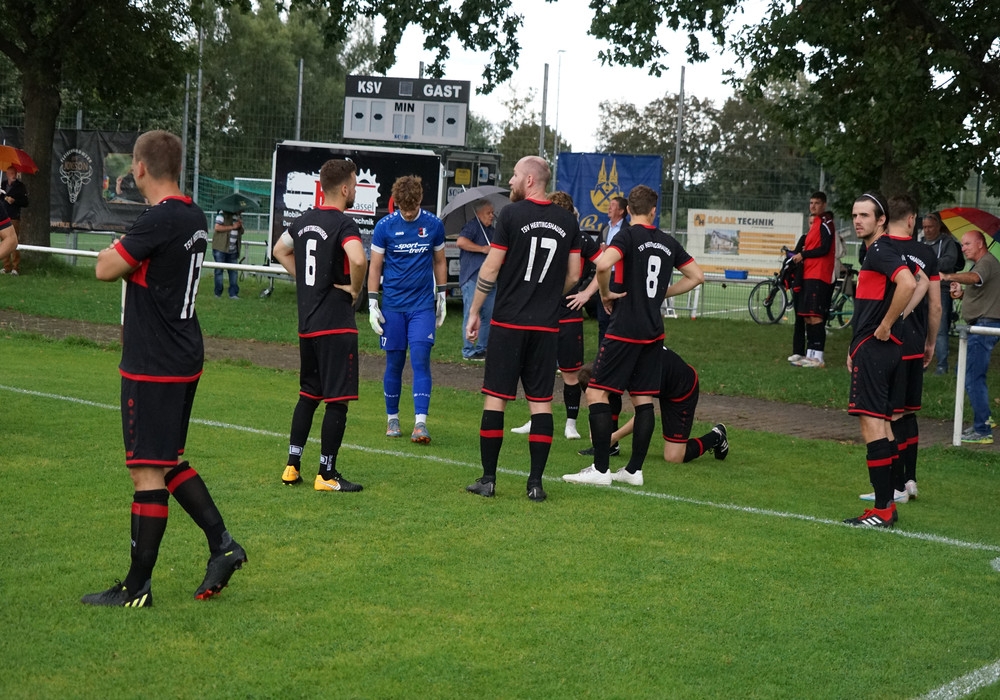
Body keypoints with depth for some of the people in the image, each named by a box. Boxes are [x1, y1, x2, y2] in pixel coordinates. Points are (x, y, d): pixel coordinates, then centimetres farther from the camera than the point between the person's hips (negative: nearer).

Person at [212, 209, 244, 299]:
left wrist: (240, 225, -1)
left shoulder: (238, 216, 16)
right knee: (219, 271, 1)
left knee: (234, 271, 2)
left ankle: (233, 293, 5)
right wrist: (233, 227, -15)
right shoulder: (222, 214, -6)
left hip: (233, 250, 6)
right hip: (221, 248, -6)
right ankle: (218, 294, 7)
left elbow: (241, 231, 23)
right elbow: (217, 227, -18)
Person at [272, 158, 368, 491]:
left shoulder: (304, 221, 11)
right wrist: (355, 289, -14)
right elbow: (358, 259, -32)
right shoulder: (343, 224, -14)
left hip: (307, 323, 8)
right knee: (337, 400, -2)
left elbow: (280, 250, 28)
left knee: (308, 394, 17)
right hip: (336, 325, -8)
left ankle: (293, 466, 19)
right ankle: (327, 475, 1)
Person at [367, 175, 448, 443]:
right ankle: (392, 419, 20)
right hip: (393, 305, 0)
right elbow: (375, 267, 2)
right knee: (394, 363, 5)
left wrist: (442, 296, 14)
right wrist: (372, 304, -2)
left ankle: (420, 423, -14)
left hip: (423, 305, 0)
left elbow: (439, 262, 15)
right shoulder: (384, 226, -2)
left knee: (421, 359, -10)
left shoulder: (434, 225, 3)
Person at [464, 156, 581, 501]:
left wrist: (474, 312, 4)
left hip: (508, 321, -3)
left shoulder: (511, 214, -6)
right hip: (547, 325, 4)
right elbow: (573, 275, 9)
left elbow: (491, 269, -5)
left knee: (495, 397, 2)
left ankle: (488, 479, 5)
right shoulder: (568, 221, 6)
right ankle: (536, 482, 5)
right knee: (541, 401, 6)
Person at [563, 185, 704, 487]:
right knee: (644, 400, 10)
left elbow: (603, 264, -26)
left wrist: (606, 293, -10)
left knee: (597, 392, -3)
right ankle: (634, 469, 12)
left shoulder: (628, 236, -8)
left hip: (624, 329, -6)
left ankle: (600, 470, -7)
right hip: (653, 332, 6)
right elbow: (697, 276, 17)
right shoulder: (669, 242, 10)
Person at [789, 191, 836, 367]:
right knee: (807, 316, 10)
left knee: (815, 316, -13)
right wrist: (801, 256, 9)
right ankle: (810, 354, 14)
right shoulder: (815, 223, 20)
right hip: (809, 275, 10)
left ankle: (818, 357, -13)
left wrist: (803, 255, -10)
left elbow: (825, 249, -17)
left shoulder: (825, 223, -9)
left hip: (818, 276, -10)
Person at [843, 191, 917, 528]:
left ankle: (882, 510, -10)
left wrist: (885, 326, -21)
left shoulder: (880, 250, -13)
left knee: (872, 422, -11)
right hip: (882, 348, 11)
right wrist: (856, 349, 22)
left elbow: (907, 284, -31)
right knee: (881, 421, 13)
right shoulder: (874, 251, 18)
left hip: (874, 348, -11)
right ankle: (887, 505, 17)